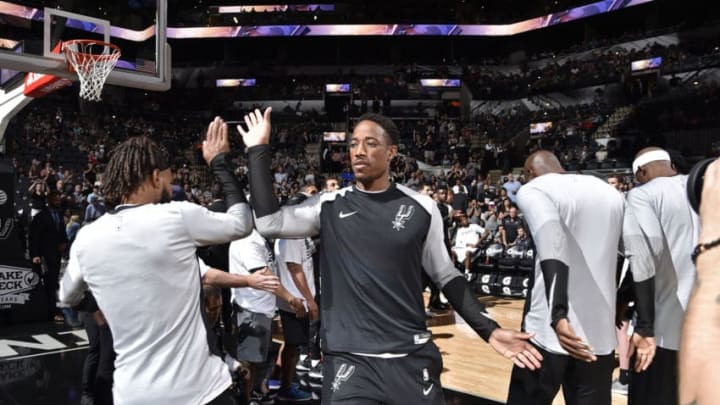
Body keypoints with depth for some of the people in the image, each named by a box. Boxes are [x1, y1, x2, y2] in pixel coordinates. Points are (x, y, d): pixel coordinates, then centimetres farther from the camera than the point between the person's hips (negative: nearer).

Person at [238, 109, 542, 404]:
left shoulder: (421, 208, 1)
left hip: (411, 358, 1)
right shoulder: (328, 206, 1)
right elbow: (268, 223, -11)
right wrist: (259, 150, -7)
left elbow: (446, 275, 9)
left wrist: (489, 330, 3)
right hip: (349, 360, 0)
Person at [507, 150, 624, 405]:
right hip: (601, 332, 6)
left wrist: (558, 316, -27)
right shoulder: (610, 192, 18)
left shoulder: (534, 190, -1)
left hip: (550, 329, -5)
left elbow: (553, 255, -18)